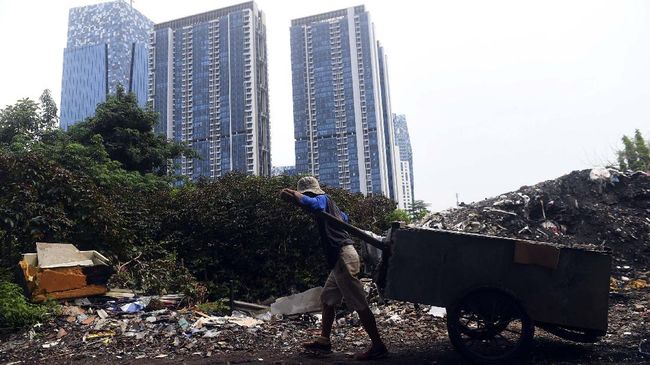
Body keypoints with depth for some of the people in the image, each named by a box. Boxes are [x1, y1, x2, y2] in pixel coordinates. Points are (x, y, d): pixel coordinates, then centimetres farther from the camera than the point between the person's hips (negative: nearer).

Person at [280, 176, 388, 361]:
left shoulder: (323, 198, -6)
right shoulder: (328, 203, 21)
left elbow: (308, 202, -31)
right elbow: (344, 218, 41)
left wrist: (289, 193, -17)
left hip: (343, 257, -10)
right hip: (340, 258, 10)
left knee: (359, 304, -6)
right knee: (327, 298, 18)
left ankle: (378, 346, 1)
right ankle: (324, 340, 26)